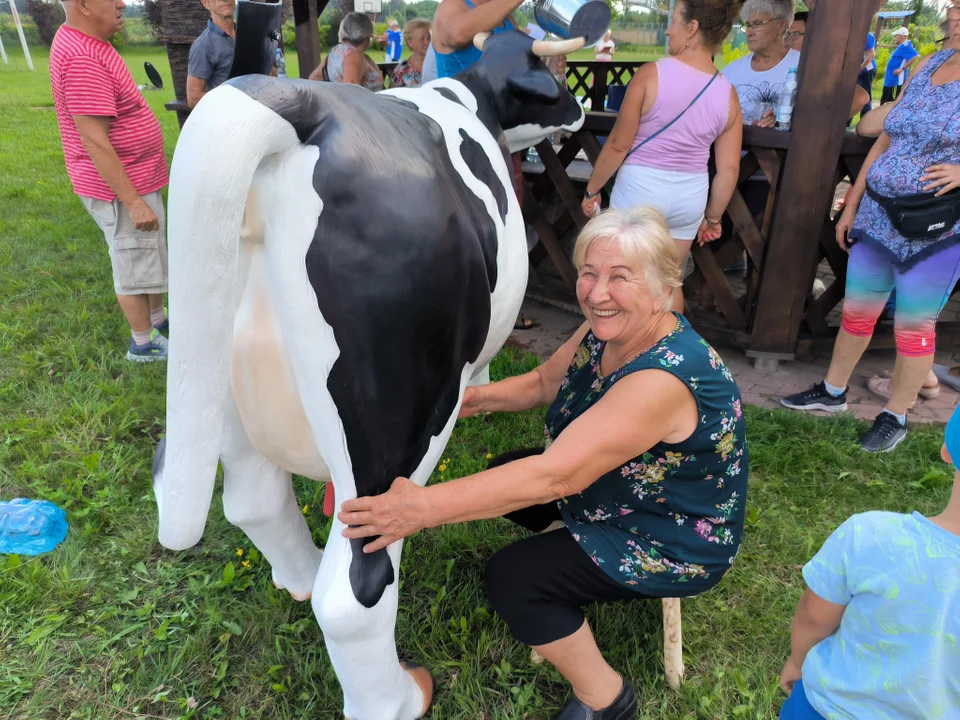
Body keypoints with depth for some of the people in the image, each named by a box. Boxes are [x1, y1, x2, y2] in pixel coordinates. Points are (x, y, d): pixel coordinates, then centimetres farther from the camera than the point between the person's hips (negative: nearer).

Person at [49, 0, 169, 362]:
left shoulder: (85, 43, 9)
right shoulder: (81, 58, -24)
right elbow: (94, 142, -26)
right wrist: (133, 202, -26)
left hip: (136, 180, 10)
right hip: (121, 189, -10)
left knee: (151, 256, 22)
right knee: (134, 266, 3)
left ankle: (157, 319, 39)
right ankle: (143, 343, 19)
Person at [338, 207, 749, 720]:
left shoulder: (663, 379, -36)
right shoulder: (605, 331, -10)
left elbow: (556, 476, -42)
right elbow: (542, 383, 4)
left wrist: (425, 507, -45)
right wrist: (479, 398, -15)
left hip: (676, 544, -8)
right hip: (621, 493, 8)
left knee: (510, 578, -14)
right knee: (504, 474, 7)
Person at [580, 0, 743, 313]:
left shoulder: (651, 74, -13)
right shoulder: (728, 94, -1)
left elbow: (618, 145, -12)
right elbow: (729, 169, 1)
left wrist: (592, 189, 0)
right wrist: (713, 217, 14)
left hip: (640, 189, -4)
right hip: (689, 195, 5)